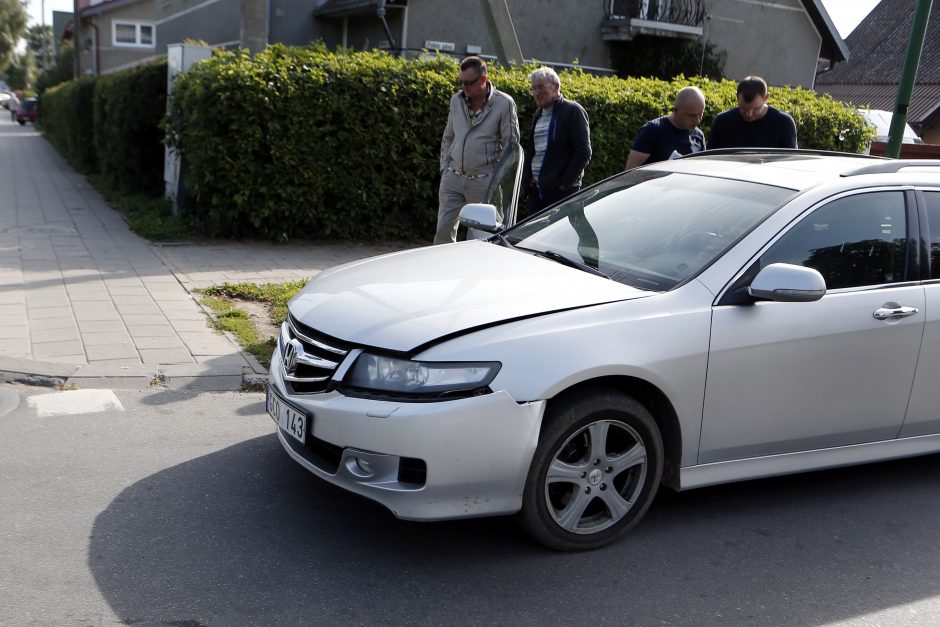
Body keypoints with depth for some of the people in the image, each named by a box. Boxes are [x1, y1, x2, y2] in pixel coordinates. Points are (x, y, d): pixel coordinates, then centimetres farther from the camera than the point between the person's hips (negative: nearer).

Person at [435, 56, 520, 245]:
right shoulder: (456, 100, 8)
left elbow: (511, 144, -4)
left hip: (484, 181, -4)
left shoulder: (504, 103, -6)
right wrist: (444, 167, 11)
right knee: (443, 230, 1)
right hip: (452, 178, 4)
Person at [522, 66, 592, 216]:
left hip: (562, 191, -7)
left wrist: (565, 183, -14)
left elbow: (584, 152, -12)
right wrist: (528, 178, 9)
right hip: (536, 189, 7)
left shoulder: (573, 111, -6)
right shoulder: (539, 114, 18)